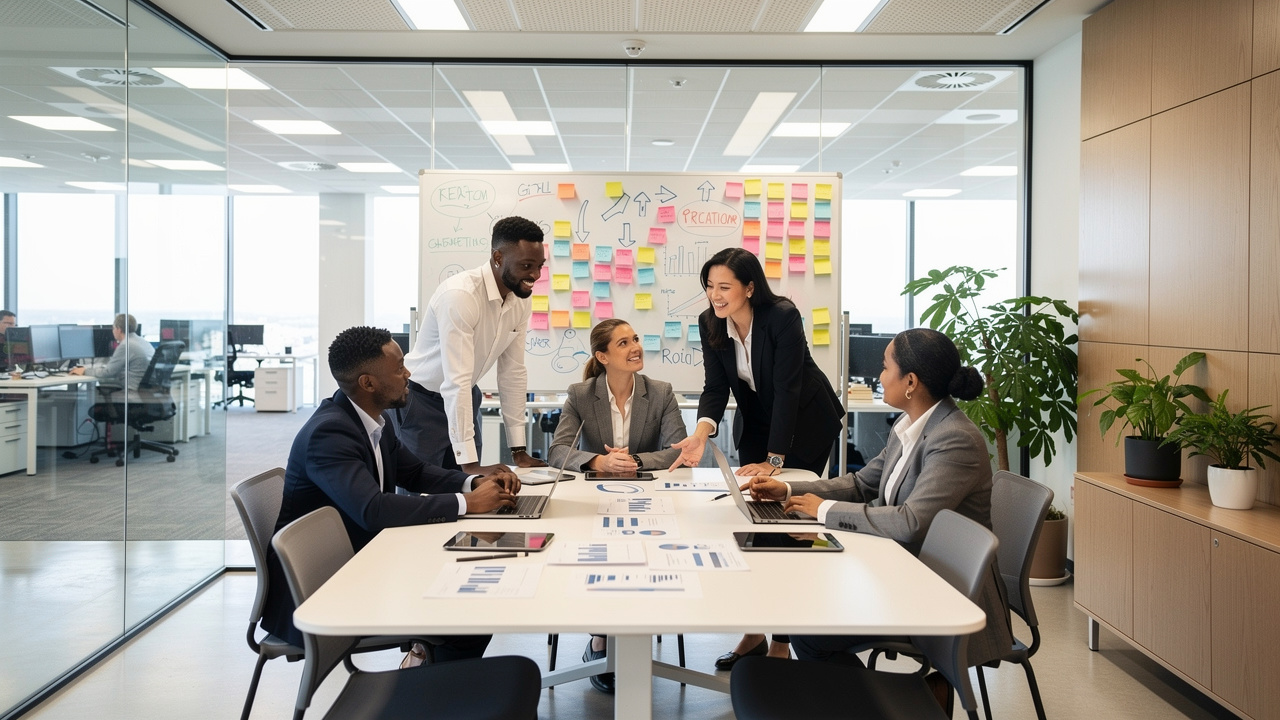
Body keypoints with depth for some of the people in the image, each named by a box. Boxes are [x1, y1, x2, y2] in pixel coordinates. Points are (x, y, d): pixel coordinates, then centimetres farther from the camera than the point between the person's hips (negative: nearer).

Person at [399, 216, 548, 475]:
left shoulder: (522, 299, -7)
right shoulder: (460, 294, -29)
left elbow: (513, 372, -1)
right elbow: (456, 380, -32)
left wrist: (519, 450, -2)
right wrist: (470, 463, -33)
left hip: (464, 399, 7)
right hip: (422, 400, -6)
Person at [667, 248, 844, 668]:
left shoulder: (783, 317, -28)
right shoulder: (710, 322, -13)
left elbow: (787, 389, -29)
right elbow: (716, 388, -14)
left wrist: (775, 460, -30)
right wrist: (700, 435, -33)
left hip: (805, 423, -5)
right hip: (756, 421, 5)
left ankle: (781, 641, 4)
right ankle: (753, 633, 15)